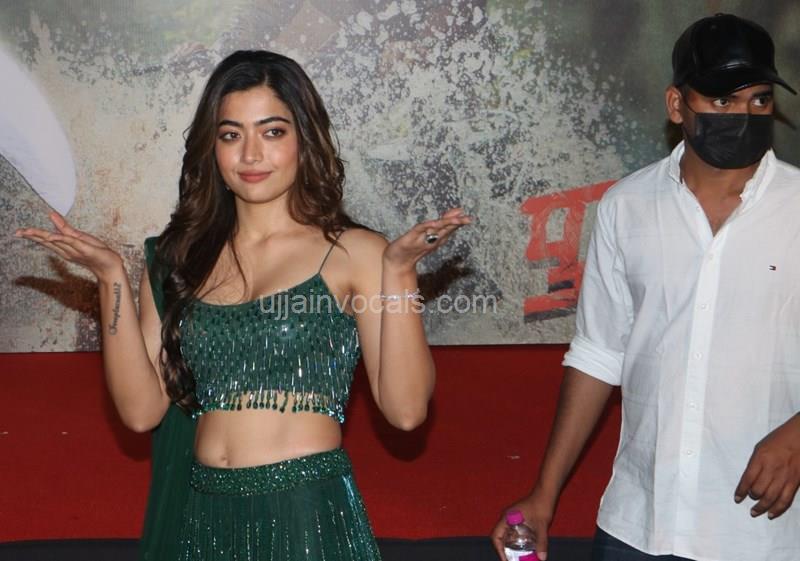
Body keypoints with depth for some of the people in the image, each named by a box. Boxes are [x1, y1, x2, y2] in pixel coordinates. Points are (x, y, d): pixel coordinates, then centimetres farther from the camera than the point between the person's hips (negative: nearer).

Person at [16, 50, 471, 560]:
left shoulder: (352, 253, -4)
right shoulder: (179, 260, 6)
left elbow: (405, 409, -11)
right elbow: (142, 410, -1)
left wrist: (398, 271, -19)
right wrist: (112, 277, -6)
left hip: (311, 514, -3)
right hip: (200, 514, 3)